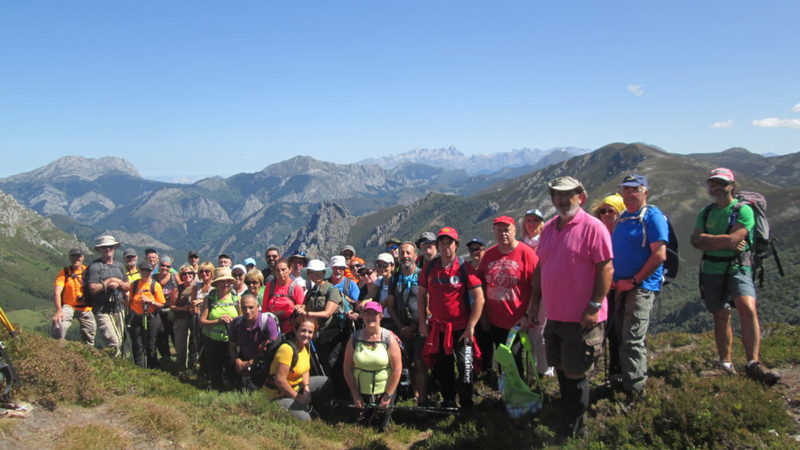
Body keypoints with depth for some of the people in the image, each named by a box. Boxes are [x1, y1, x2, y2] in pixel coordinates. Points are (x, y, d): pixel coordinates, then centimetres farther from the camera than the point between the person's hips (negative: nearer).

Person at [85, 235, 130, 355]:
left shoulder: (119, 266, 15)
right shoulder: (94, 266, -4)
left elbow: (128, 287, 13)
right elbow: (93, 289, -14)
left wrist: (118, 283, -5)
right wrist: (109, 281, -8)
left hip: (119, 309, 6)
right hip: (103, 310, -6)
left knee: (120, 342, 9)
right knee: (113, 343, -15)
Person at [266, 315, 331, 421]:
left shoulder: (306, 345, -1)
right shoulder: (287, 348, -28)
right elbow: (280, 380, -27)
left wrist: (306, 387, -6)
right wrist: (296, 396, -16)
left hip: (297, 386, 9)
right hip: (281, 394, -9)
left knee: (327, 382, 3)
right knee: (304, 419, -22)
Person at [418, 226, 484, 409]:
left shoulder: (464, 268, -11)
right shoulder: (429, 267, 1)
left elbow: (479, 298, -12)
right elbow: (421, 294, 10)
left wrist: (471, 326, -14)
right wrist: (422, 322, 5)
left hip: (461, 327, -4)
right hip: (437, 327, 4)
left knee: (465, 367, -4)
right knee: (442, 368, 13)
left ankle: (466, 405, 13)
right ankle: (448, 402, 31)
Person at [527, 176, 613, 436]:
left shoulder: (593, 227, -12)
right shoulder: (548, 228, 10)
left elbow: (606, 269, -15)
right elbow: (540, 268, 15)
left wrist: (594, 307, -19)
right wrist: (534, 302, 13)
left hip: (581, 319, -7)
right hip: (554, 315, 7)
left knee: (575, 374, 2)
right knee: (560, 369, 18)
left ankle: (575, 429, 20)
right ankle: (564, 417, 35)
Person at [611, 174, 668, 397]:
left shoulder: (653, 216, -9)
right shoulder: (623, 218, 14)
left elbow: (659, 255, -18)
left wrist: (634, 281, -17)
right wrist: (614, 279, 7)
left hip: (641, 287, -8)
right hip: (620, 286, 8)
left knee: (632, 340, -6)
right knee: (619, 335, 14)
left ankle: (634, 389, 4)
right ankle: (624, 378, 29)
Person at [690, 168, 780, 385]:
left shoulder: (743, 210, -6)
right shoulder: (706, 212, 10)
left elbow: (732, 239, -20)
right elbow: (696, 242, -3)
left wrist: (706, 238, -7)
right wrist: (725, 243, -14)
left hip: (738, 268, -4)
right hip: (711, 270, 4)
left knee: (748, 309, -24)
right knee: (721, 317, 10)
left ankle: (753, 364, -22)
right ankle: (725, 364, 20)